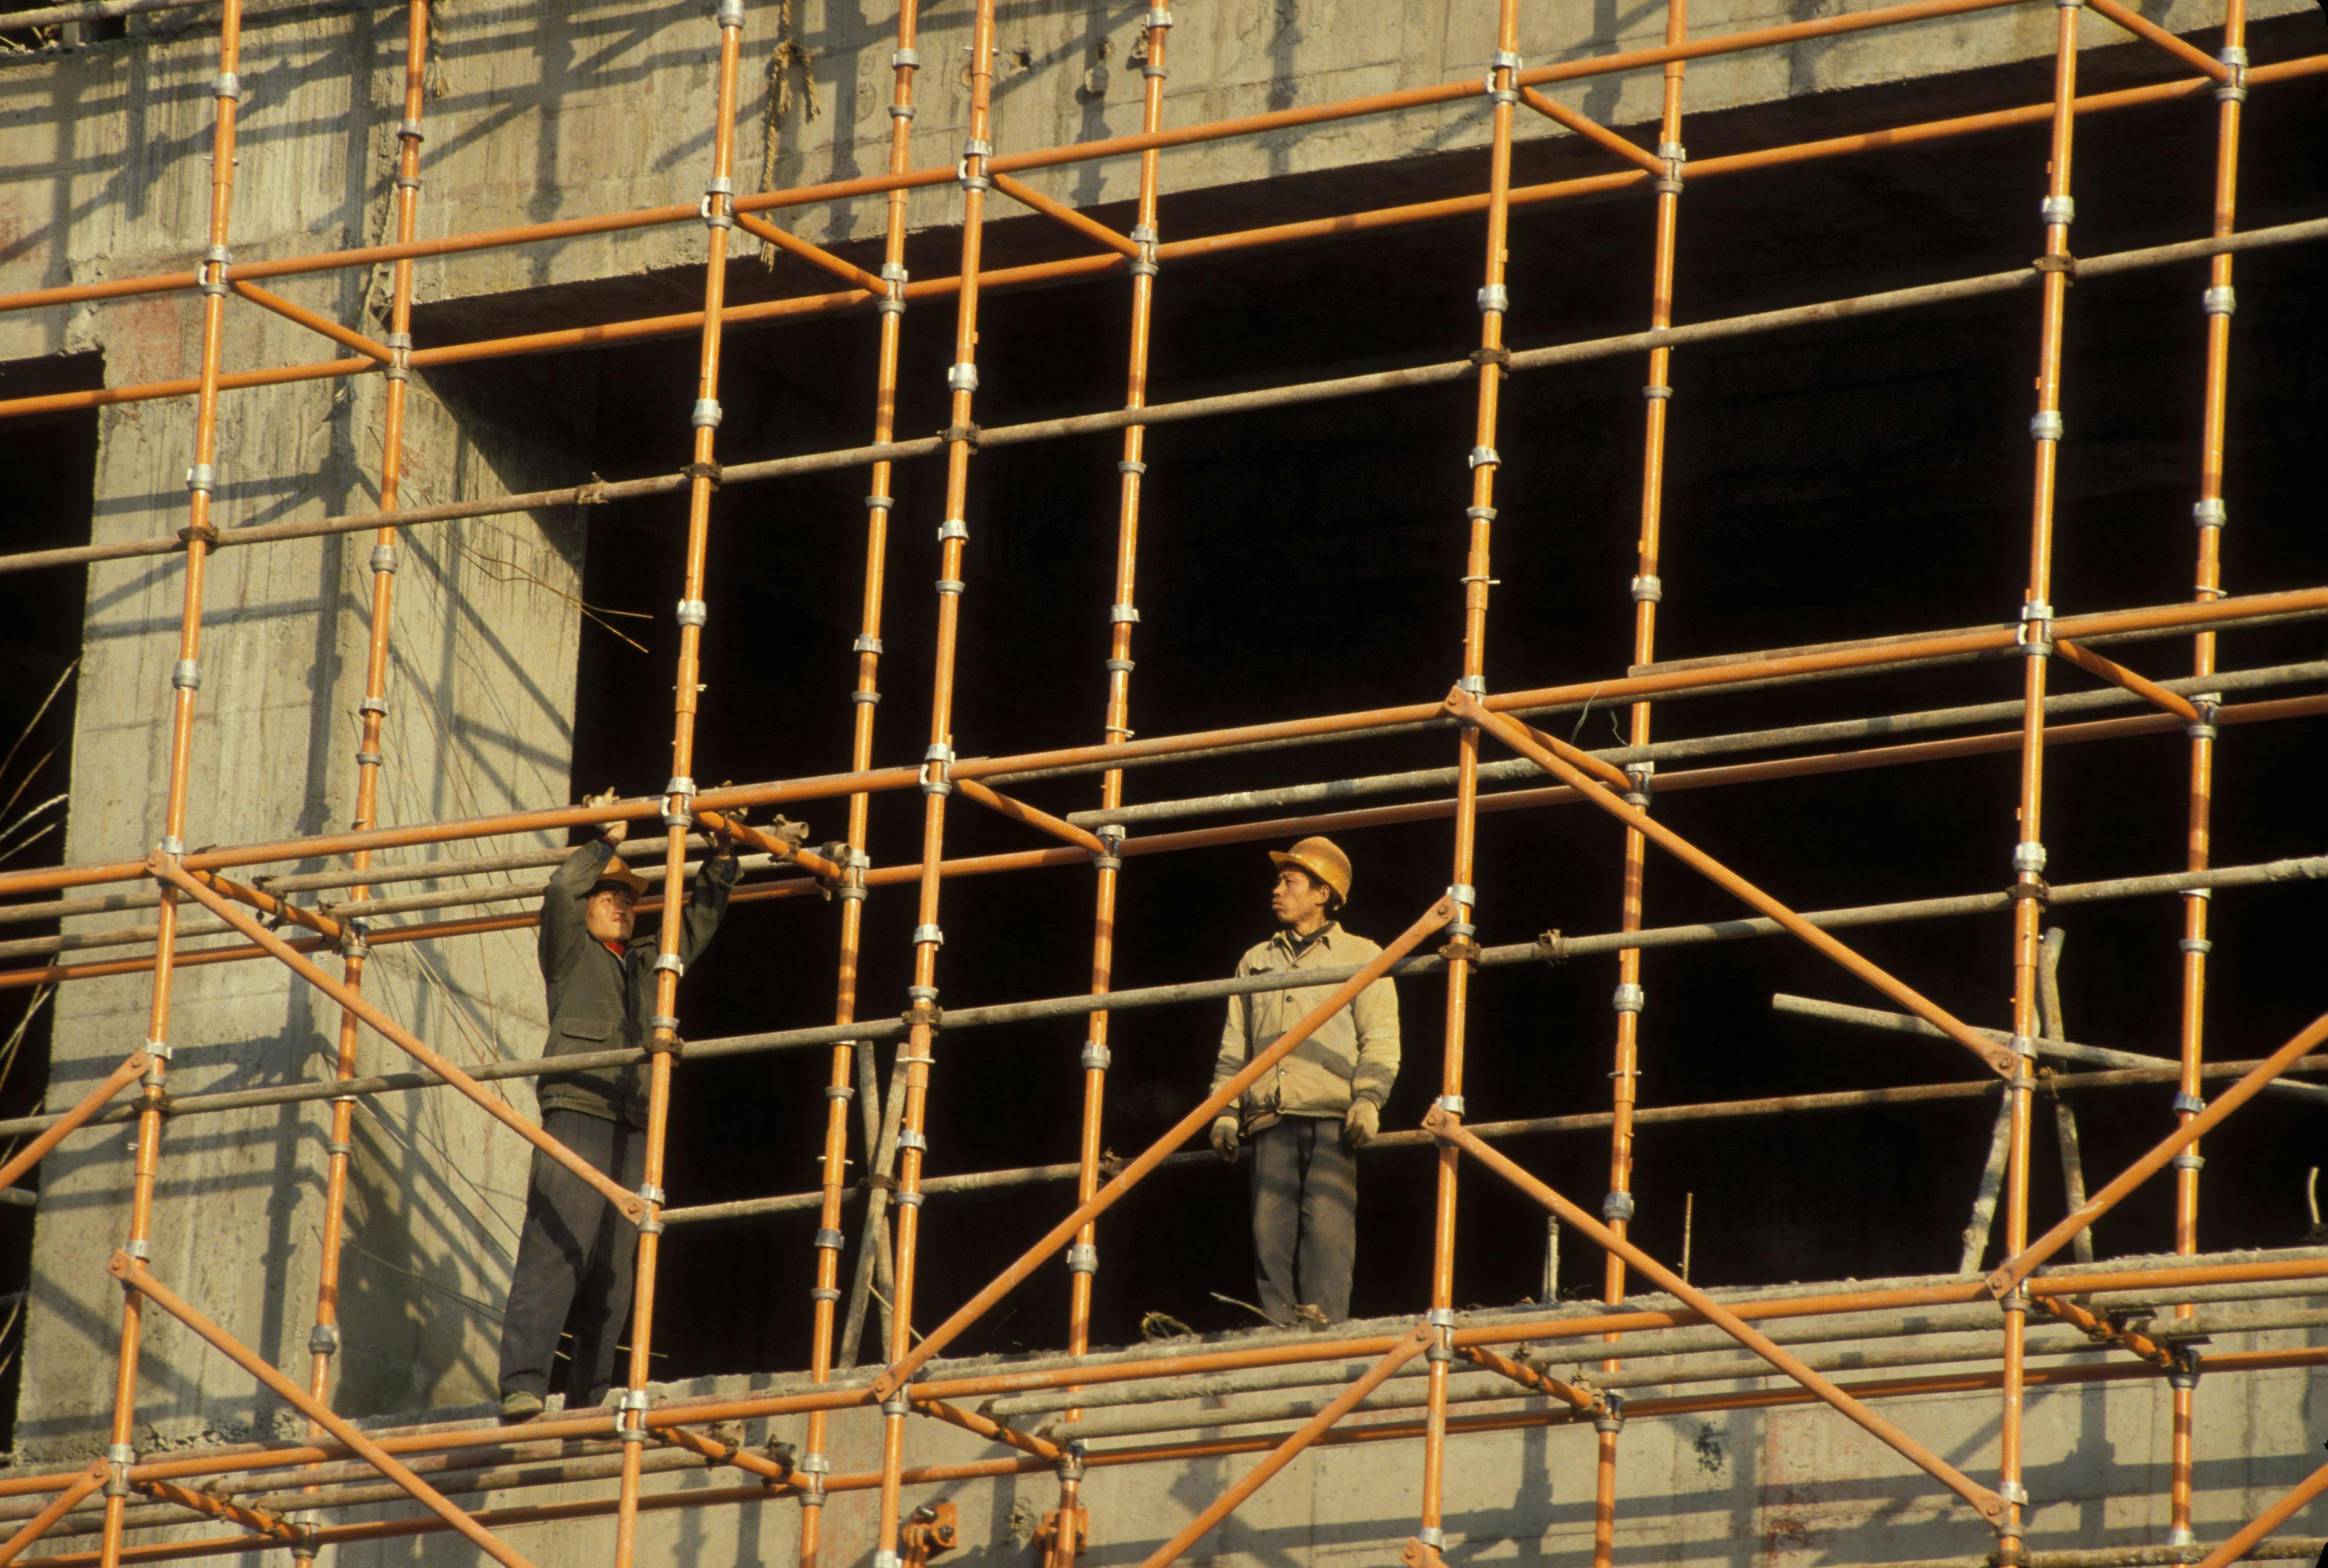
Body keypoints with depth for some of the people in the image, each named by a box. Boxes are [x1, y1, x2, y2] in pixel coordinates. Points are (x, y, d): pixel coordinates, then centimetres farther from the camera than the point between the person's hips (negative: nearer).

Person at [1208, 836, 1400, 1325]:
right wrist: (1225, 1110, 12)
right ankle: (1278, 1326, -6)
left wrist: (1367, 1100, -11)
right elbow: (1234, 1045, 23)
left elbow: (1380, 1038, 3)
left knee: (1328, 1224, -14)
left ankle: (1323, 1317, -19)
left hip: (1332, 1119, -4)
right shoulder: (1256, 962, 25)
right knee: (1271, 1229, -5)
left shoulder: (1360, 957, 12)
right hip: (1271, 1119, 4)